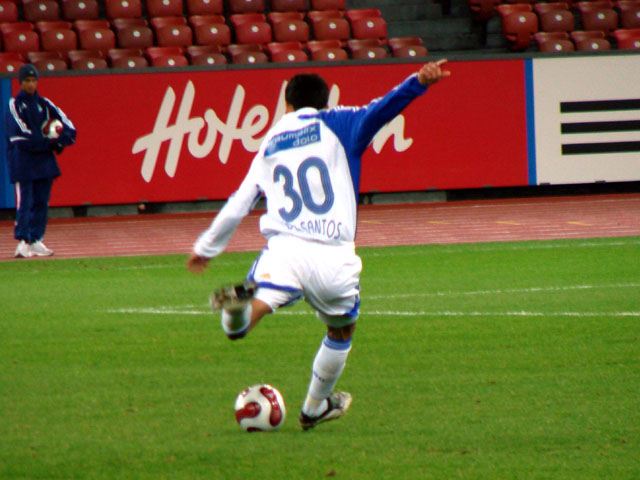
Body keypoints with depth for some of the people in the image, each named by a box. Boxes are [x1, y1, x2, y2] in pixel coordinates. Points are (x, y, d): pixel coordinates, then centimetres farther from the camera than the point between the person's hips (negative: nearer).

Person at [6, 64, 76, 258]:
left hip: (44, 161, 5)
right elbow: (22, 133, -13)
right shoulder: (15, 104, -2)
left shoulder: (44, 104, 13)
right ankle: (23, 242, -10)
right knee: (24, 202, -9)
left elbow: (67, 126, 7)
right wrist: (48, 143, -14)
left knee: (41, 202, 5)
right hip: (22, 160, -5)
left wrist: (60, 141, -11)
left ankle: (36, 240, 10)